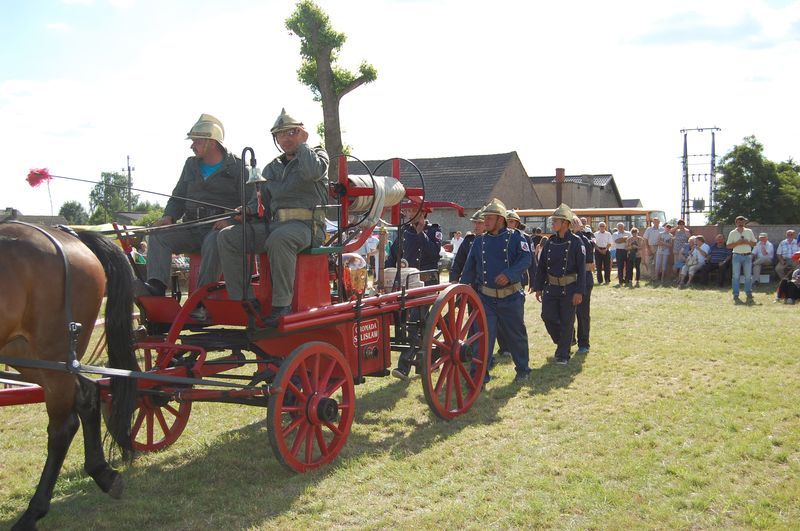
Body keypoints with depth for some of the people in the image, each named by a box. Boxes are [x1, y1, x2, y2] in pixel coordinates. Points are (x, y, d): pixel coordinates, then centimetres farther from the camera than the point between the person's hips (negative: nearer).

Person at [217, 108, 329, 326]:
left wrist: (301, 145, -1)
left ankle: (282, 304, -32)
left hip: (307, 225, -6)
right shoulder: (272, 168, 25)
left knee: (279, 239, -40)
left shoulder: (317, 155, 10)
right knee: (228, 236, -12)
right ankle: (245, 300, -15)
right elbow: (260, 199, 27)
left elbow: (311, 172, -16)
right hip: (275, 223, 6)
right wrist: (249, 210, 4)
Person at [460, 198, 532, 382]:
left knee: (516, 334, 12)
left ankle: (523, 370, 31)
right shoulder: (479, 241, 8)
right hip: (486, 298, 2)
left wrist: (509, 274, -29)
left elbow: (526, 259, -15)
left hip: (511, 297, -2)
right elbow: (469, 269, 11)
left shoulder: (515, 237, -2)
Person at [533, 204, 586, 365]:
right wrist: (538, 288, 9)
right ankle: (562, 343, 28)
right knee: (548, 316, 2)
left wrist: (579, 292, -15)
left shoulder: (575, 242, -9)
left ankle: (563, 355, 12)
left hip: (568, 288, -5)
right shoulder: (550, 242, 6)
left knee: (566, 322, 2)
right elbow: (542, 266, 11)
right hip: (551, 287, 5)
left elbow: (581, 269, -11)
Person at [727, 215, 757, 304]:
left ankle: (749, 295, 9)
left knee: (748, 276, 2)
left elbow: (754, 243, 9)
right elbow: (729, 246, 0)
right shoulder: (733, 233, 4)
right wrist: (737, 243, -13)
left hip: (747, 256, 1)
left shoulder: (749, 232, 9)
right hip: (737, 256, -1)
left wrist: (747, 242, -9)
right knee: (736, 276, -4)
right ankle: (736, 296, -1)